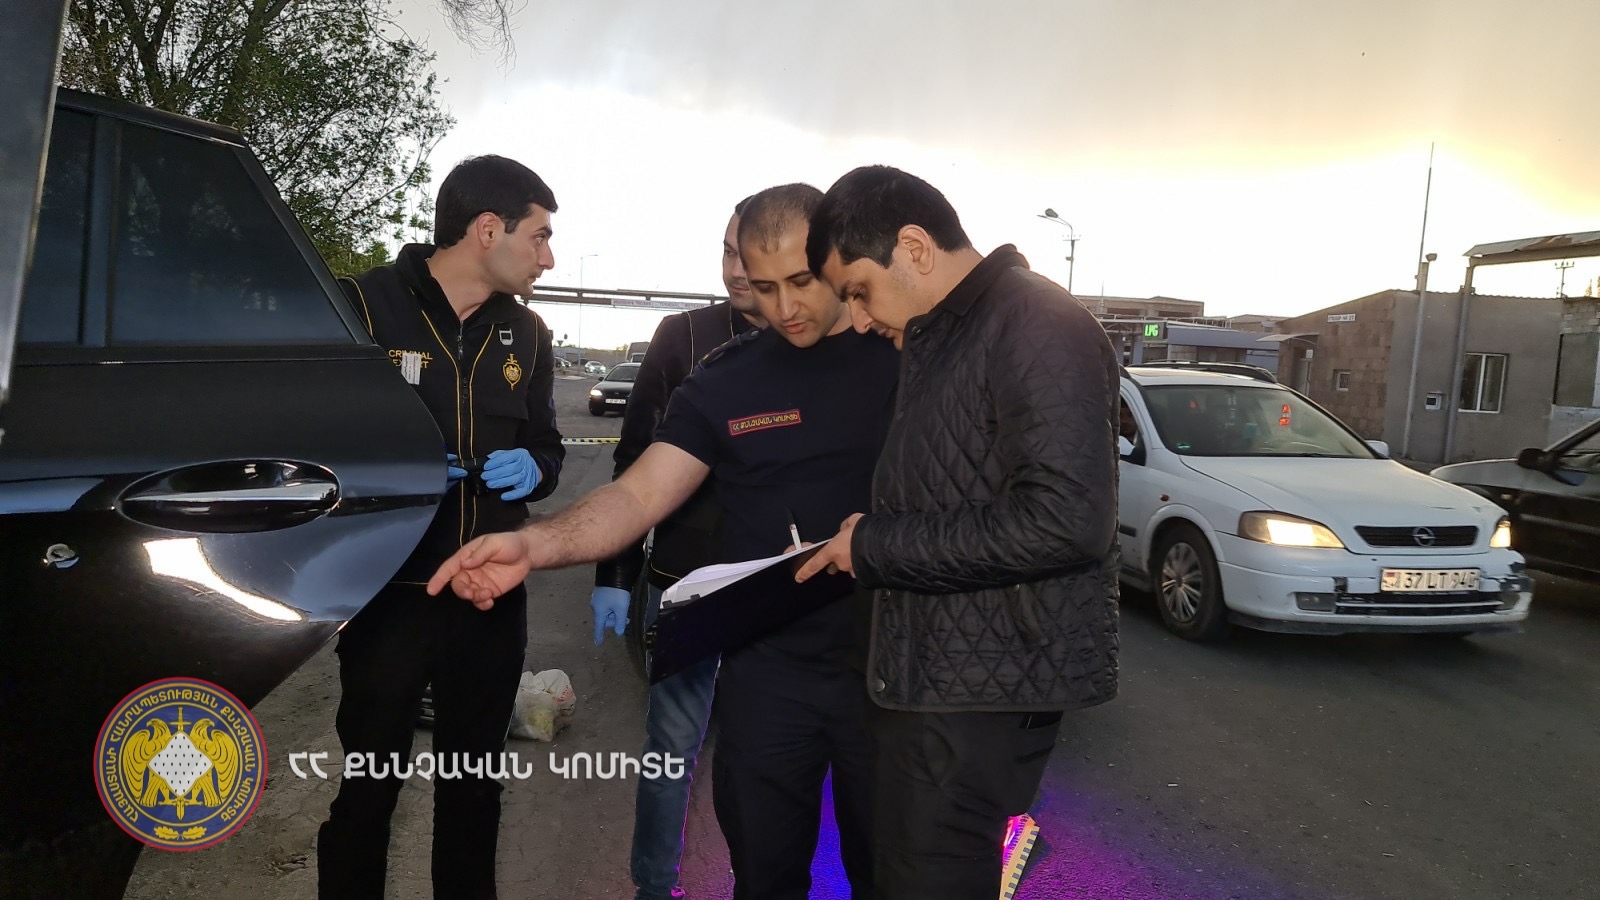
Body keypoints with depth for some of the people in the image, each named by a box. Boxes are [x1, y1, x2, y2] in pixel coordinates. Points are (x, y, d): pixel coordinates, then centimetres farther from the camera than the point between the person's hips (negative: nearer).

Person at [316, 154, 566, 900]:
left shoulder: (526, 334, 7)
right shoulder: (360, 306, -10)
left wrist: (532, 469, -6)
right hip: (388, 592, -4)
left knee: (475, 786, 18)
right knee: (367, 789, 11)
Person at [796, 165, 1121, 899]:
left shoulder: (1035, 325, -16)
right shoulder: (939, 340, 14)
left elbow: (1065, 520, -26)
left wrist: (877, 545, -18)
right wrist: (866, 539, 6)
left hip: (983, 687, -9)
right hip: (927, 673, 9)